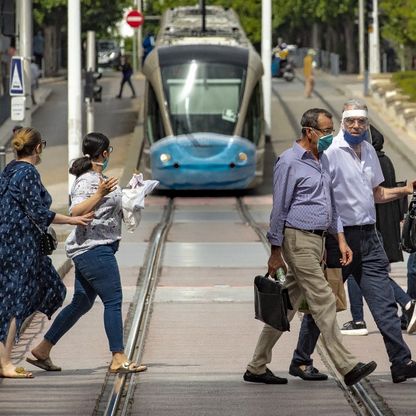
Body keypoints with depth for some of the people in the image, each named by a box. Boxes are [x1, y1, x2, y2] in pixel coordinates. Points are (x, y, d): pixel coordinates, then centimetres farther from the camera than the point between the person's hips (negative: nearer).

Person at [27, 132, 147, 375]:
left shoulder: (98, 178, 17)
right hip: (93, 248, -11)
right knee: (113, 301, -10)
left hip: (94, 250, 11)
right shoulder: (87, 181, -14)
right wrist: (100, 193, -30)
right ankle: (119, 359, -9)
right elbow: (76, 212, -24)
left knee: (82, 302, 13)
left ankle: (43, 350, 18)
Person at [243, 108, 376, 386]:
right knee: (323, 301, -11)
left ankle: (258, 367, 14)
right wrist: (276, 251, -9)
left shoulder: (322, 160, 16)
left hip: (318, 239, 9)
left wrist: (341, 239, 14)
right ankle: (348, 367, -12)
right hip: (299, 239, -9)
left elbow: (331, 204, 23)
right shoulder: (290, 162, -10)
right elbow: (279, 208, -9)